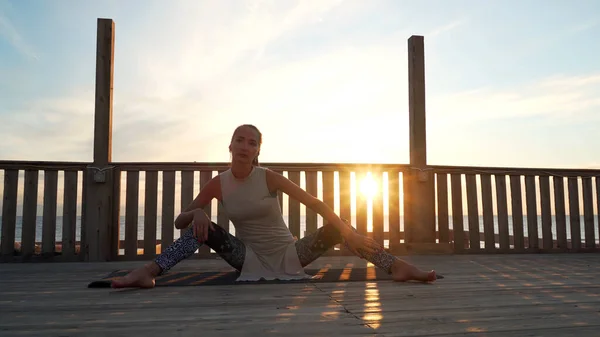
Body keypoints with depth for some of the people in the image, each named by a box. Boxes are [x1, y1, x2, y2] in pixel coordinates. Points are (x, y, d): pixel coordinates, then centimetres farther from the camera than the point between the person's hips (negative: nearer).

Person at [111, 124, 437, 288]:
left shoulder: (269, 177, -12)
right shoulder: (218, 184, -6)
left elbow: (315, 203, -18)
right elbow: (179, 221, -4)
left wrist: (348, 231, -31)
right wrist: (196, 213, -29)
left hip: (288, 254, 0)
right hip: (251, 259, 1)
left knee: (339, 225, -19)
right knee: (200, 226, -18)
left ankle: (396, 266, -26)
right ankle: (149, 272, -30)